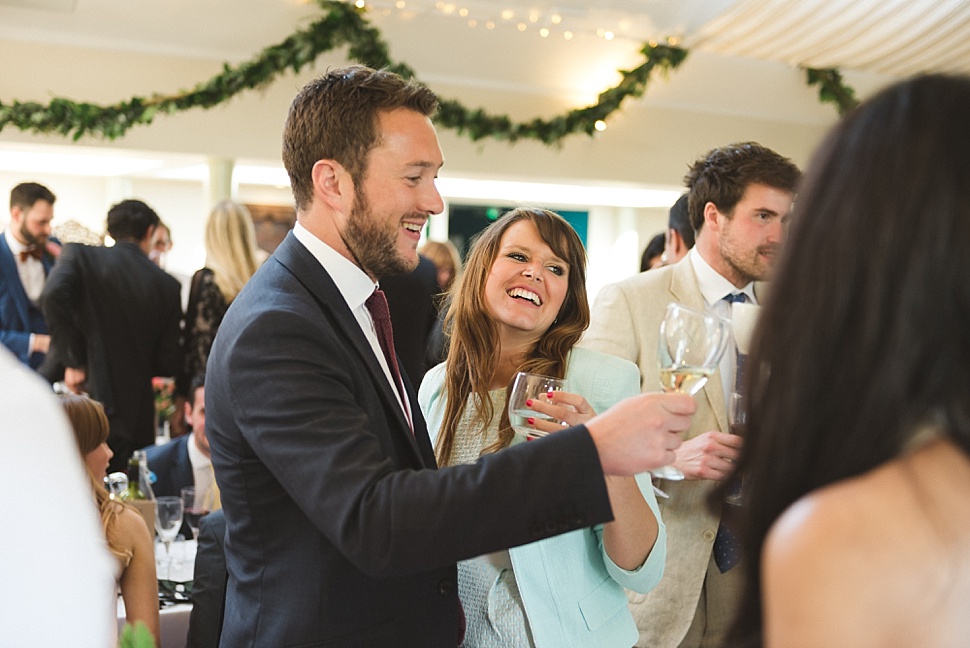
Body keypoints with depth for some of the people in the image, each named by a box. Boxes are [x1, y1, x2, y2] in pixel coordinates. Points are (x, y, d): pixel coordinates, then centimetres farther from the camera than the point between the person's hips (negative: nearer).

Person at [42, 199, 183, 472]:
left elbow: (53, 295, -21)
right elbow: (168, 363, 4)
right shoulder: (167, 285, 4)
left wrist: (74, 360, -10)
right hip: (136, 415, 2)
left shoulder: (80, 255, 0)